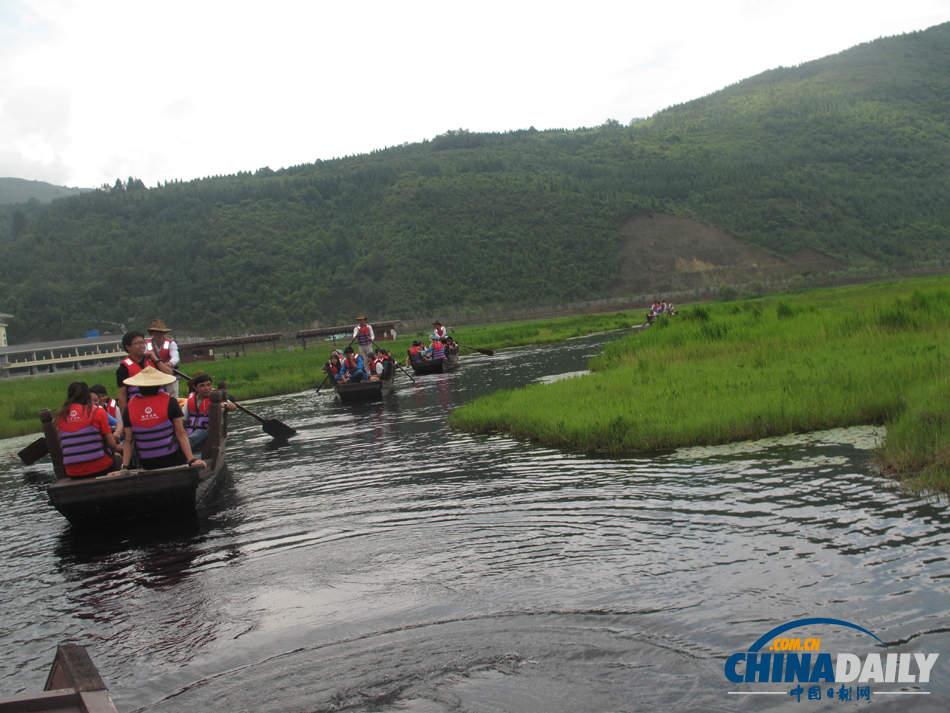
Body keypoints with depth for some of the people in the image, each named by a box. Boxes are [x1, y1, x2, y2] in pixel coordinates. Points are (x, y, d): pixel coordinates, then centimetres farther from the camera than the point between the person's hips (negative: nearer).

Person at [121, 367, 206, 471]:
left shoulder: (128, 408, -1)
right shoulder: (170, 402, -7)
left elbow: (128, 441, 1)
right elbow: (181, 434, -8)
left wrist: (124, 467, 6)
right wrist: (191, 460, -7)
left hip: (147, 465, 4)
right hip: (173, 460, -4)